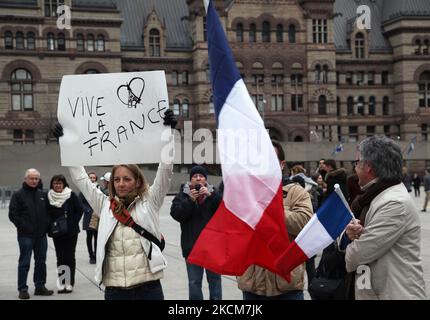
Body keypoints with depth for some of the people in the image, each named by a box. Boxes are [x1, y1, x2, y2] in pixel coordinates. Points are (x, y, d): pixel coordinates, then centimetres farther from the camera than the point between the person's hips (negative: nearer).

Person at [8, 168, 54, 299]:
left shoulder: (43, 195, 12)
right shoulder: (18, 195, -3)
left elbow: (48, 211, 18)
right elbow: (13, 214, -7)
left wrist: (47, 225, 4)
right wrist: (23, 226, -13)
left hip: (41, 235, 5)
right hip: (26, 235, -5)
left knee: (41, 262, 10)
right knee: (24, 263, -1)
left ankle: (40, 286, 20)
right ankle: (23, 289, 4)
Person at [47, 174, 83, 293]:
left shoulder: (71, 195, -6)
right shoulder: (50, 196, 1)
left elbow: (79, 210, -2)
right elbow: (48, 213, 9)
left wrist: (72, 223, -7)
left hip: (71, 232, -2)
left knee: (70, 257, 2)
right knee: (60, 257, 7)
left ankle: (69, 283, 9)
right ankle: (62, 283, 15)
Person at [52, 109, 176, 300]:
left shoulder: (149, 202, 4)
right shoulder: (105, 205, 10)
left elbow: (165, 173, -3)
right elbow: (81, 179, 11)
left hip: (148, 287, -2)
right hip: (115, 289, 2)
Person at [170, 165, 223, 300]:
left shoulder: (213, 193, 7)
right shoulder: (183, 195, 5)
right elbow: (176, 214, -8)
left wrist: (210, 195, -20)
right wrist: (190, 200, -18)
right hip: (192, 246, 0)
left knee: (215, 279, 8)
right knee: (194, 282, 2)